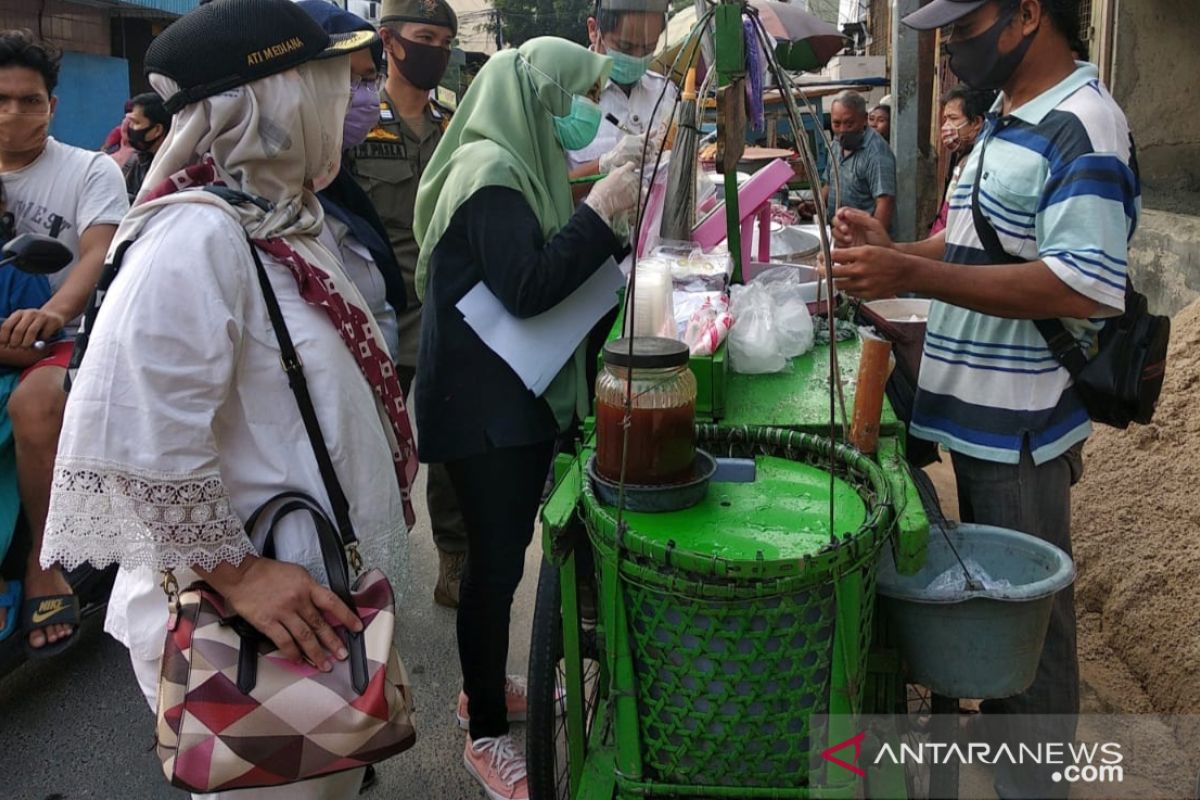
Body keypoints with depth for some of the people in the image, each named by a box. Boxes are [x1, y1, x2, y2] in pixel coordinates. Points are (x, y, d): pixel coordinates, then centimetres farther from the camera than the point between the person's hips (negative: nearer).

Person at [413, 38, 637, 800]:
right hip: (486, 403, -10)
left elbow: (558, 265, 17)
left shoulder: (523, 164, 14)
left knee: (507, 552, 18)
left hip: (522, 393, 10)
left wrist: (612, 223, 4)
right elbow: (528, 288, -26)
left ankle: (485, 684, 35)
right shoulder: (490, 169, -17)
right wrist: (600, 208, -22)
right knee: (496, 561, -3)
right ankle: (487, 735, 12)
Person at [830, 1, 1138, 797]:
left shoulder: (1080, 128, -18)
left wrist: (911, 275, -30)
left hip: (1020, 426, -9)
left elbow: (1082, 286, -27)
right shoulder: (1008, 121, 12)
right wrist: (892, 250, 3)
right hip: (978, 412, 9)